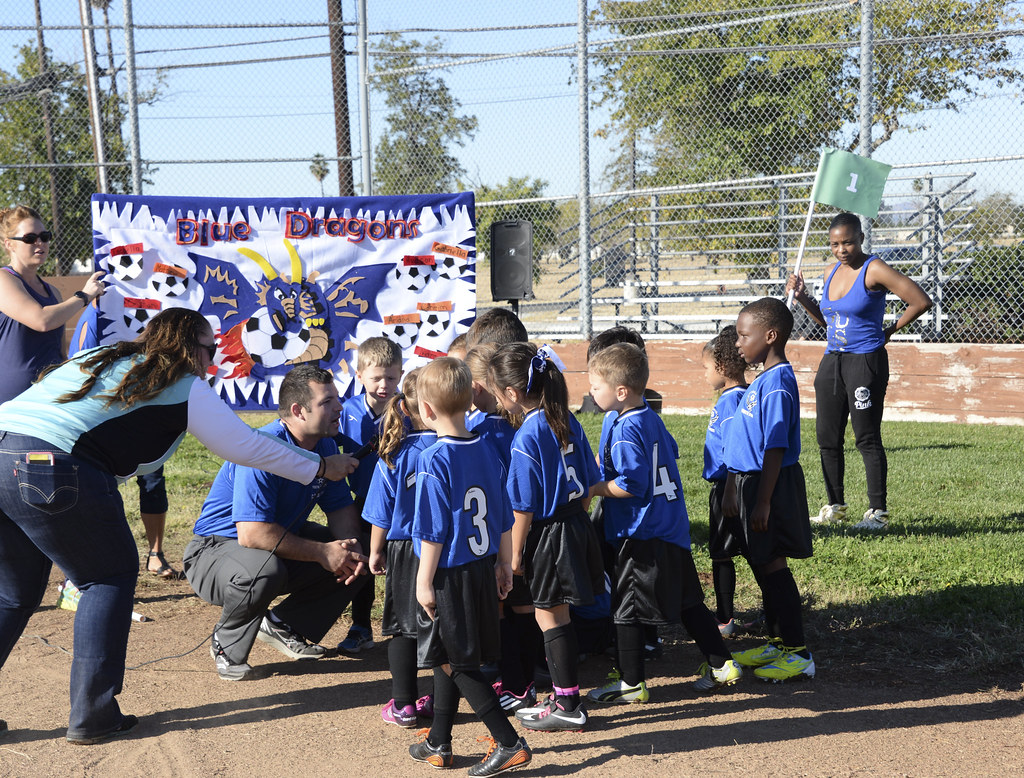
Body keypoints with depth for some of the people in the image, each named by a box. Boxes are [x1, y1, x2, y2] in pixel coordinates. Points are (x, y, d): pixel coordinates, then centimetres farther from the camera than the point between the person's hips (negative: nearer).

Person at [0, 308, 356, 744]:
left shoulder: (99, 359, 28)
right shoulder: (184, 387, 9)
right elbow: (247, 447, 15)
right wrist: (321, 467, 26)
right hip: (54, 472, -7)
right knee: (110, 577, 13)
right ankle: (91, 716, 13)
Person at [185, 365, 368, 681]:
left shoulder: (325, 446, -3)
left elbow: (341, 508, 6)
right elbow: (252, 534, -35)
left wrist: (350, 548, -17)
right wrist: (322, 553, -30)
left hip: (284, 541, 8)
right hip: (217, 548, -8)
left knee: (357, 559, -6)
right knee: (263, 570, -40)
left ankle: (284, 625, 10)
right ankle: (227, 645, -9)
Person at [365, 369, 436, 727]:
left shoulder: (394, 456, -12)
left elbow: (382, 515, -6)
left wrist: (376, 551, 9)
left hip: (405, 551, -2)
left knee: (402, 626, 10)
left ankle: (403, 704, 13)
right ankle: (440, 701, 22)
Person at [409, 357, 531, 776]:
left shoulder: (434, 460, -19)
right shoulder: (487, 449, 2)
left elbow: (433, 531, -18)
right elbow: (503, 517, 9)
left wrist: (425, 581, -10)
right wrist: (504, 564, 18)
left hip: (449, 575, -7)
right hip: (483, 568, 7)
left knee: (458, 663, 4)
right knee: (448, 659, 18)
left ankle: (510, 744, 2)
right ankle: (438, 743, 28)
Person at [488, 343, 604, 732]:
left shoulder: (526, 438, -19)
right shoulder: (568, 421, 4)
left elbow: (524, 507, -17)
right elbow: (589, 481, 12)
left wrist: (515, 555, -8)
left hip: (549, 536, -8)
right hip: (578, 525, 8)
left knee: (550, 616, 4)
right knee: (555, 615, 17)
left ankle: (568, 707, 12)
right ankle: (564, 695, 26)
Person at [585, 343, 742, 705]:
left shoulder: (624, 431, -20)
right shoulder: (651, 418, 7)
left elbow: (630, 486, -26)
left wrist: (593, 488, -12)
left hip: (641, 536, -9)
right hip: (672, 526, 9)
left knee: (625, 609, 3)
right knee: (687, 600, 18)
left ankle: (631, 683, 12)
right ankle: (720, 664, 24)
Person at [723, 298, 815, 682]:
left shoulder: (777, 383, -18)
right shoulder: (761, 380, 12)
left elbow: (775, 450, -21)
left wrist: (763, 503, -21)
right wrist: (732, 491, 19)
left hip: (773, 485, -10)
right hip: (752, 482, 10)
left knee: (773, 565, -4)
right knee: (763, 566, 16)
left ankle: (797, 652, 5)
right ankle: (778, 643, 28)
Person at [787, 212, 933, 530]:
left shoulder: (874, 271, -12)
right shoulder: (832, 273, 11)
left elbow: (921, 301, -16)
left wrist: (891, 330, -7)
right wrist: (803, 298, 7)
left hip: (866, 361, -8)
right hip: (832, 361, 8)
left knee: (867, 438, -5)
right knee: (827, 438, 10)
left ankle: (878, 511, 4)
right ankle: (835, 506, 22)